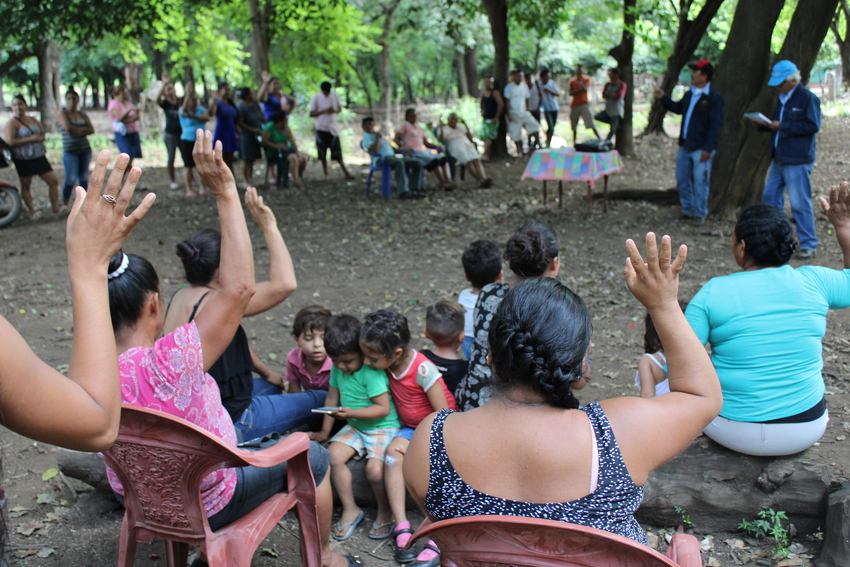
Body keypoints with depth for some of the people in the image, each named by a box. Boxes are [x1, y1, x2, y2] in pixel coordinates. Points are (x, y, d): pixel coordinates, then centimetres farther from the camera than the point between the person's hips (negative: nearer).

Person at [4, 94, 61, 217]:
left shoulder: (33, 120, 10)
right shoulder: (12, 123, -7)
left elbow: (43, 134, 12)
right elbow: (10, 141, -17)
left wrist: (39, 138, -11)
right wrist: (30, 139, -17)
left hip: (40, 157, 5)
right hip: (23, 160, -5)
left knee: (53, 181, 2)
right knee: (25, 186, 7)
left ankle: (55, 207, 12)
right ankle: (32, 210, 18)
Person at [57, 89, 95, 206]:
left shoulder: (83, 115, 11)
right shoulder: (62, 113, 0)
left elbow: (91, 130, -2)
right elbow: (67, 127, -17)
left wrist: (76, 131, -13)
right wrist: (83, 129, -4)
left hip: (85, 150, 4)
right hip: (70, 151, -4)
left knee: (84, 178, 8)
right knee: (71, 179, -8)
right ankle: (65, 205, 5)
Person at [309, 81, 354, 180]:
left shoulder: (334, 95, 5)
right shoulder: (315, 98, -3)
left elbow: (340, 108, 13)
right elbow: (311, 114, -3)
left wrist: (335, 111, -10)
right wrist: (323, 111, -18)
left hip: (333, 127, 1)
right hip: (321, 128, -1)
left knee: (337, 152, -2)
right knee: (322, 154, 2)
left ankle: (346, 173, 0)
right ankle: (326, 174, 11)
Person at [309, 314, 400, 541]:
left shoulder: (372, 372, -22)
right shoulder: (337, 370, 1)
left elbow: (383, 408, -23)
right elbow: (332, 399, 12)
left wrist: (351, 413, -31)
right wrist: (324, 432, 14)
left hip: (383, 427, -7)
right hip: (355, 427, 7)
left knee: (374, 469, -26)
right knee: (332, 455, -18)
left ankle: (385, 512, 4)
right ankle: (350, 509, -1)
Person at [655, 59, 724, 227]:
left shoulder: (714, 97, -13)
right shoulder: (690, 94, 11)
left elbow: (715, 125, -15)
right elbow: (678, 108, 29)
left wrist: (708, 148, -19)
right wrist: (663, 98, 17)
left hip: (701, 149, -8)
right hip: (685, 145, 8)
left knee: (700, 182, -2)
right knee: (682, 180, 14)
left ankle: (700, 214, 9)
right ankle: (688, 210, 27)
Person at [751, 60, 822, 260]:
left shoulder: (808, 98, -10)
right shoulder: (783, 98, 16)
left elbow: (813, 126, -18)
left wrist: (782, 126, -19)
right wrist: (762, 124, 3)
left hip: (797, 161, -9)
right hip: (779, 158, 9)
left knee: (800, 203, -7)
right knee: (770, 198, 13)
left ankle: (809, 245, 1)